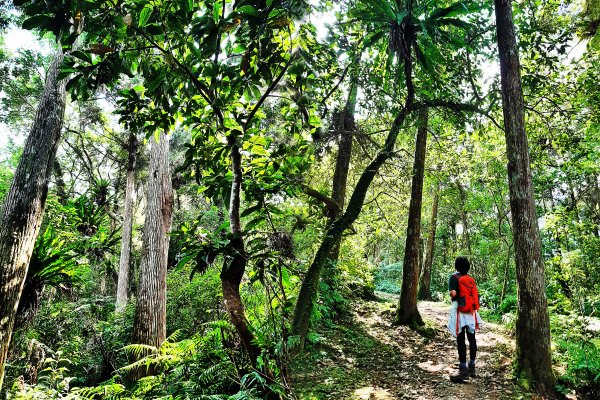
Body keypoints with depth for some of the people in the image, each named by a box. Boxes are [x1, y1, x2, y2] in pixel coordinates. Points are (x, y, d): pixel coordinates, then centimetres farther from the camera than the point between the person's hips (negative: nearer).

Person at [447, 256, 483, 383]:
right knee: (471, 338, 13)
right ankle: (472, 367, 22)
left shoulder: (454, 277, -8)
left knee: (461, 340, -4)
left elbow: (453, 293, -19)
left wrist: (451, 293, 0)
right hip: (471, 312, 6)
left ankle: (463, 370, -4)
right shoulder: (471, 279, 10)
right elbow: (476, 294, 11)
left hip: (460, 311, -6)